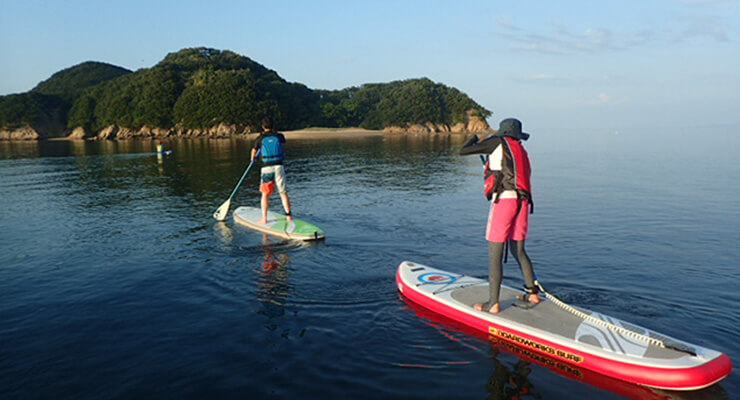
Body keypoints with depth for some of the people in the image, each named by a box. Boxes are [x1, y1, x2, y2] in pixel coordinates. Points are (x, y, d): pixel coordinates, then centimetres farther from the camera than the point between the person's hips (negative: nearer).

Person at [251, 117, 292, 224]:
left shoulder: (260, 138, -1)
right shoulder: (278, 136, 2)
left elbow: (254, 150, 16)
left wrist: (252, 158, 39)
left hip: (266, 168, -1)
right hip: (278, 166, 1)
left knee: (265, 194, 6)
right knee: (283, 192, 10)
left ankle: (264, 219, 6)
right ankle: (289, 215, 14)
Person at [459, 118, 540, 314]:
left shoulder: (498, 142, 5)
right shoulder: (522, 152, 23)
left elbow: (463, 151, 4)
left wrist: (473, 139, 25)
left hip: (504, 200, -7)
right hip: (522, 202, 7)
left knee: (495, 256, -3)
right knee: (518, 251, 20)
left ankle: (493, 304, 0)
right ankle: (532, 294, 25)